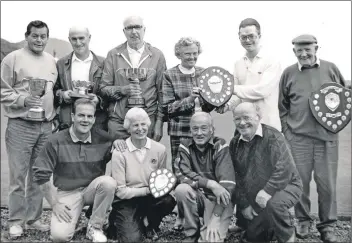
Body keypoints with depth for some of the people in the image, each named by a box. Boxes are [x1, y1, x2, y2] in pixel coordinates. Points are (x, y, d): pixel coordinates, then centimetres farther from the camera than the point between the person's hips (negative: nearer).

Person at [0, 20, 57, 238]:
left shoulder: (52, 61, 12)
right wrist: (23, 100, -19)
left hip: (46, 126, 5)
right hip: (20, 126, -4)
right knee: (19, 175, 1)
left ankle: (34, 218, 23)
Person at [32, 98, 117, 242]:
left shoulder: (103, 138, -7)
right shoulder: (56, 141, -12)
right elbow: (40, 174, -7)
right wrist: (54, 204, -9)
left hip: (92, 189, 2)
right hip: (67, 193, -1)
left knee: (108, 182, -32)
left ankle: (95, 227, -10)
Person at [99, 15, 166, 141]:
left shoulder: (157, 55, 6)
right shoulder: (113, 54, 7)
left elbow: (162, 92, 4)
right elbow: (103, 89, 6)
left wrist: (159, 122, -3)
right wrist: (122, 90, -12)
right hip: (118, 121, 1)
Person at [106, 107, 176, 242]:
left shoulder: (160, 149, -7)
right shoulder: (120, 152, -15)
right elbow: (120, 191, -14)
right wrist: (148, 190, -20)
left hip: (150, 197, 3)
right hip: (126, 200, -3)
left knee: (169, 200, -27)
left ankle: (148, 222, 5)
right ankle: (118, 222, 15)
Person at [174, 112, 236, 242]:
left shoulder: (220, 146, -10)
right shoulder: (185, 147, -1)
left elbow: (227, 183, -19)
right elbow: (182, 174, -16)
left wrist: (215, 219, -27)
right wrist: (210, 184, -29)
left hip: (218, 199, -4)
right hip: (196, 198, 4)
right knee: (181, 189, -28)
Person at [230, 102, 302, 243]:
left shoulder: (272, 136, -15)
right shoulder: (234, 144, 3)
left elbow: (284, 168, -26)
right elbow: (236, 177, 6)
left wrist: (268, 190, -35)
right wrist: (244, 204, 1)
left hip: (284, 186, -6)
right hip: (255, 200, 6)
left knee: (274, 204, -38)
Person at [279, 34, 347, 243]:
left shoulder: (330, 68, 4)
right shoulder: (289, 73, 4)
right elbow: (282, 106, 9)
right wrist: (286, 131, 3)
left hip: (327, 135, 0)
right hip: (298, 137, 0)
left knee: (327, 182, 4)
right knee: (300, 180, 6)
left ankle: (327, 225, 20)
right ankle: (303, 221, 24)